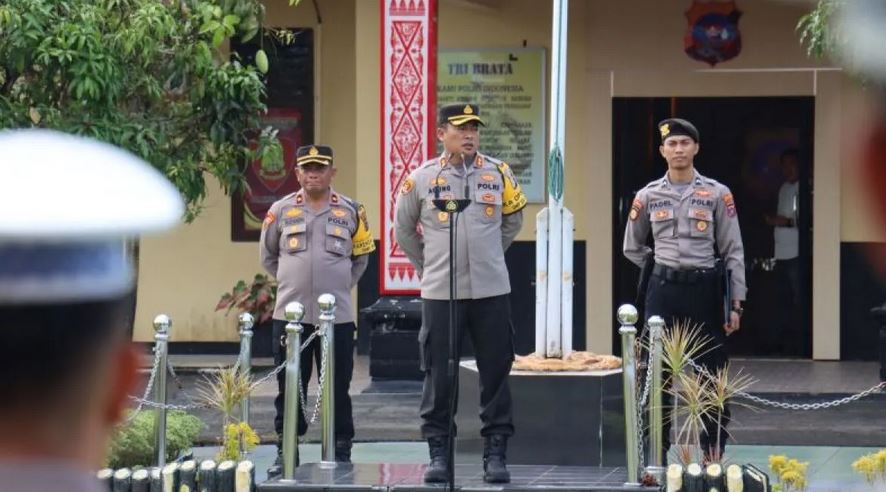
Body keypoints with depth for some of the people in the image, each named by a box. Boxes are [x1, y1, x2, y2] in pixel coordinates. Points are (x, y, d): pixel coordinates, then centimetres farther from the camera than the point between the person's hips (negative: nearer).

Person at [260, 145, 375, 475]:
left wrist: (342, 285, 8)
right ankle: (286, 452, 13)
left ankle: (341, 453, 11)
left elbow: (361, 257, 17)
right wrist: (289, 282, 10)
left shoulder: (350, 211, 5)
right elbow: (267, 255, 17)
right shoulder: (281, 211, 5)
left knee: (338, 389, 3)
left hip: (337, 316, -1)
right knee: (289, 389, 5)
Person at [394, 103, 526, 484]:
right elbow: (403, 228, 13)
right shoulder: (422, 178, -1)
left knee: (496, 374, 2)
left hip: (491, 291, 1)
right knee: (439, 376, 2)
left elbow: (513, 221, 18)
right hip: (440, 293, -1)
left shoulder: (498, 174, 3)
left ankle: (496, 453, 8)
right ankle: (438, 452, 10)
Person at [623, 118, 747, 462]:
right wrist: (664, 269, 7)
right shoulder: (648, 196, 5)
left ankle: (713, 455, 14)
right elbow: (632, 248, 17)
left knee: (710, 374, 4)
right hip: (663, 291, 1)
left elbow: (733, 252, 0)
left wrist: (736, 304, -4)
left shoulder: (717, 195, 0)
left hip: (704, 290, -1)